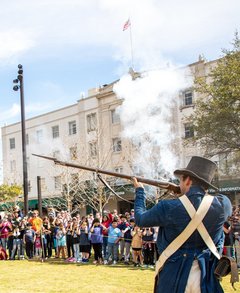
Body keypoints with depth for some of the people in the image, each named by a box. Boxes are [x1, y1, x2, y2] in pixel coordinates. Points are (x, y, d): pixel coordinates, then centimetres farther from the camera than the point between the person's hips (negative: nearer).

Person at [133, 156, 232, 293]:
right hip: (206, 280, 2)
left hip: (174, 278, -2)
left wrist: (140, 190, 16)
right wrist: (188, 194, 16)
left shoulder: (168, 207, -16)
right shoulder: (223, 205, -10)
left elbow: (140, 219, 2)